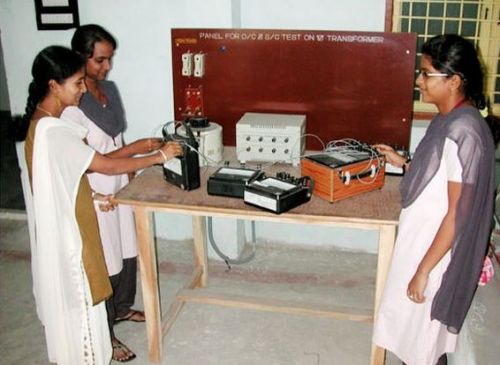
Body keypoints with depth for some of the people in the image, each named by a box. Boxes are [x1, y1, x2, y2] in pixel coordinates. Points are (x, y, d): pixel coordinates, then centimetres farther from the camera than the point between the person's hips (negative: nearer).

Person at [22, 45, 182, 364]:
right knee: (80, 301, 6)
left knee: (70, 300, 23)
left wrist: (91, 194, 9)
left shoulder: (43, 122, 5)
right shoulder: (52, 131, -26)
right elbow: (107, 165, -22)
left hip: (64, 225, 10)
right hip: (68, 230, -10)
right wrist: (158, 156, -15)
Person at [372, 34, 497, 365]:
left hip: (435, 249, -9)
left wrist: (424, 269, -21)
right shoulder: (447, 120, 4)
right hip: (421, 238, 9)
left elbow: (457, 214, -25)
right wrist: (403, 163, 12)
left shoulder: (463, 132, -26)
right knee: (414, 331, 25)